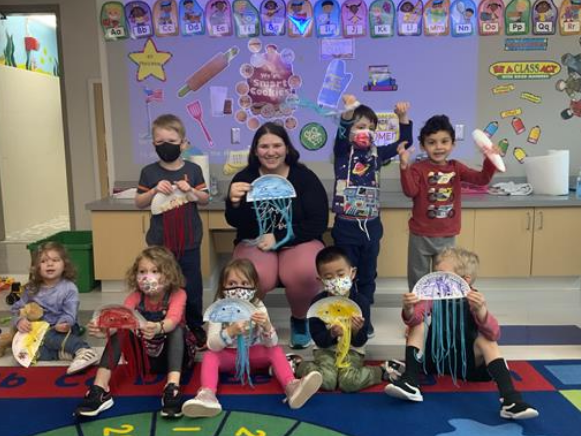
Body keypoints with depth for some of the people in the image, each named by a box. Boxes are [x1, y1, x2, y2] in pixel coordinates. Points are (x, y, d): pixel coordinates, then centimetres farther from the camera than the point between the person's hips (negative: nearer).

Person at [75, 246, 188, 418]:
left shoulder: (177, 294, -18)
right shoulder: (136, 296, -8)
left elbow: (172, 320, -39)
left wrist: (158, 328, -63)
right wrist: (104, 328, -50)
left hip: (169, 355, -3)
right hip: (142, 356, 3)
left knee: (178, 328, -32)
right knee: (118, 331, -20)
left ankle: (173, 387, -43)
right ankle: (99, 389, -29)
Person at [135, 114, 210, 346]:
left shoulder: (193, 169, -1)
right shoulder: (149, 172, -2)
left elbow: (206, 199, 3)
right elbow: (138, 203, 0)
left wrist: (191, 190, -16)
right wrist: (154, 191, -17)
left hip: (189, 241, 0)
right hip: (160, 242, 0)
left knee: (192, 286, 11)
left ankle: (195, 327, 28)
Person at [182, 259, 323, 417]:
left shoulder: (258, 308, -13)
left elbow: (271, 344, -20)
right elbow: (212, 345, -25)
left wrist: (267, 327, -41)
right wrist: (230, 331, -44)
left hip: (254, 353, 1)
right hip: (228, 356, -1)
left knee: (276, 350, -24)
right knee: (209, 356, -28)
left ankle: (291, 386, -41)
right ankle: (207, 394, -48)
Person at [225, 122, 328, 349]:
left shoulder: (305, 177, -4)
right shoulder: (244, 178, -1)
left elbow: (319, 223, -9)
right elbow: (235, 223, -8)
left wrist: (279, 237, -17)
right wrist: (234, 203, -31)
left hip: (300, 241, 0)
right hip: (256, 242, 0)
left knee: (305, 274, -34)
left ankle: (299, 320, 3)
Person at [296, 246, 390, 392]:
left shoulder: (361, 301, -12)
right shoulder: (318, 302, -11)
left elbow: (359, 342, -10)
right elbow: (318, 339, -11)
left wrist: (356, 331, -33)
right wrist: (331, 334, -32)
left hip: (352, 350, 0)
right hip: (326, 349, 0)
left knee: (349, 382, -27)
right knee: (326, 381, -26)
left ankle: (382, 372, 0)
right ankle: (300, 366, 3)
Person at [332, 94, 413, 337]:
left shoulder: (376, 154, 6)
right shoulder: (343, 152, -4)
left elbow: (403, 143, 7)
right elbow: (341, 133, -23)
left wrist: (403, 117, -6)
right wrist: (349, 109, -40)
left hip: (371, 226, 4)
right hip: (346, 226, -3)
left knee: (367, 275, 14)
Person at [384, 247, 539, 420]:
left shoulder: (473, 300, -16)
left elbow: (494, 335, -30)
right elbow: (414, 319, -28)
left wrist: (480, 310, -49)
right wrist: (408, 309, -52)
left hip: (466, 361, -2)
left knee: (485, 340, -27)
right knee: (418, 326, -18)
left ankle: (510, 399, -37)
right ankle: (410, 382, -30)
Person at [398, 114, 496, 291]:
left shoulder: (456, 167, 2)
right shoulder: (418, 168, -12)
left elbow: (481, 179, -6)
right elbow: (410, 191, -26)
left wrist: (490, 160, -24)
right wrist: (404, 166, -37)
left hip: (448, 236, 4)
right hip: (421, 236, -4)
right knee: (418, 280, 12)